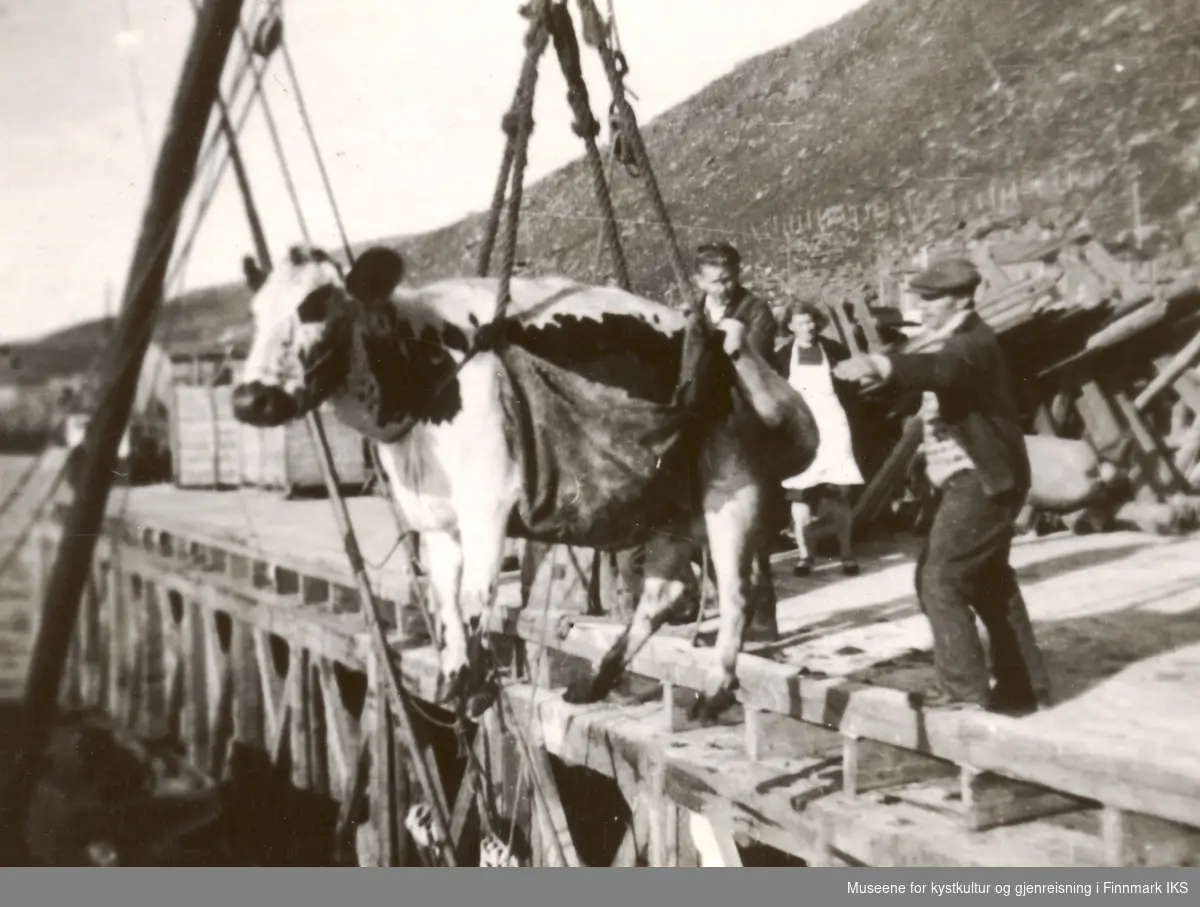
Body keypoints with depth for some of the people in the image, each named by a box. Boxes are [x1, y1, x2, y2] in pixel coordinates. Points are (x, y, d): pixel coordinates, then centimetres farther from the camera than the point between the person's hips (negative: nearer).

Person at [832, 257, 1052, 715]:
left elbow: (940, 371, -40)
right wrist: (880, 371, -3)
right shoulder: (956, 341, 16)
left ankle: (965, 690, -4)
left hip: (980, 481, -11)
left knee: (939, 581, -11)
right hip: (970, 479, 11)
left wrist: (880, 364, -56)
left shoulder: (973, 343, -18)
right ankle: (1023, 684, 27)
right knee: (990, 583, 17)